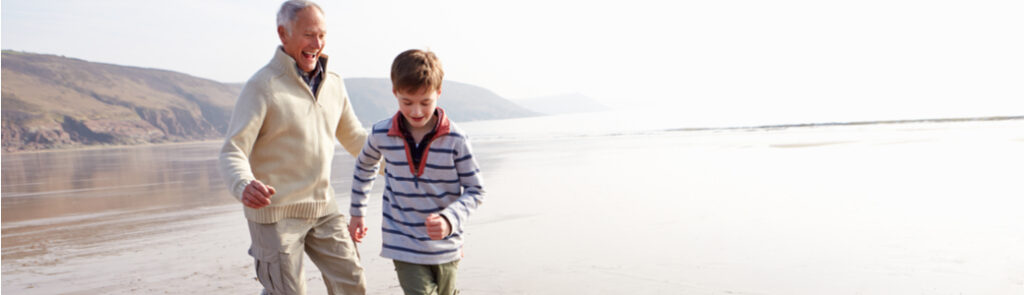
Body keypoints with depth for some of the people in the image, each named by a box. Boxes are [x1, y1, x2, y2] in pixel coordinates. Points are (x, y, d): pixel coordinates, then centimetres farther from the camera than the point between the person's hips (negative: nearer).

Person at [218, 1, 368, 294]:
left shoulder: (334, 84, 7)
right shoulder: (262, 86, -13)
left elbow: (355, 139, 16)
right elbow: (232, 153, -18)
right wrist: (244, 186, -40)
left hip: (324, 209, 6)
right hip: (275, 212, -6)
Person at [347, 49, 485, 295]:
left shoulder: (455, 139, -12)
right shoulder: (382, 135, -6)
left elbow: (476, 190, -6)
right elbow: (365, 166, 16)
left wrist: (449, 220, -23)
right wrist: (357, 212, 21)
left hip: (446, 246, 1)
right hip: (404, 247, 0)